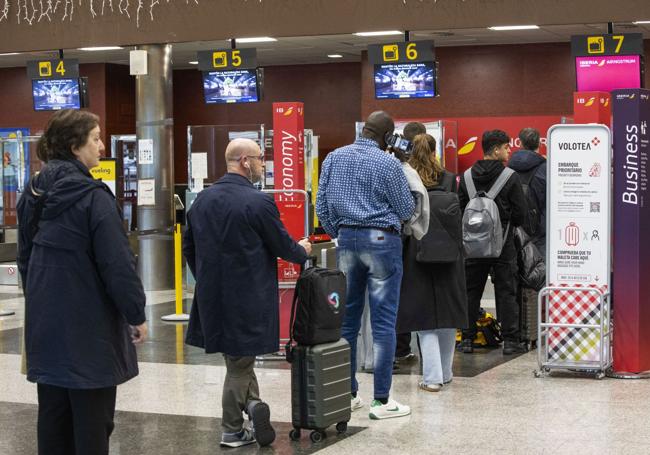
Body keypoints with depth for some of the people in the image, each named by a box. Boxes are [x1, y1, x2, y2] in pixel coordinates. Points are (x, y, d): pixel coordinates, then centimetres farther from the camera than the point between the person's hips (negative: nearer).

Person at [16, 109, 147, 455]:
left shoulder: (33, 194, 7)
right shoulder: (92, 197, -16)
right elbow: (118, 264, -18)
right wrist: (137, 315, -8)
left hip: (45, 323, 7)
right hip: (89, 328, -7)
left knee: (53, 415, 14)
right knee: (92, 420, 1)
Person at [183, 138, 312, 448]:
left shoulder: (202, 199, 4)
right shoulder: (258, 202, -16)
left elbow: (189, 247, 12)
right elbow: (283, 246, -7)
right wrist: (303, 251, 14)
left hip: (212, 295, 5)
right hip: (247, 298, -5)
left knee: (237, 357, 17)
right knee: (239, 361, 7)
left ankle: (251, 403, 5)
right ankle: (233, 432, 13)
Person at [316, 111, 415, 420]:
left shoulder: (334, 158, 6)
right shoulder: (387, 163, -9)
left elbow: (321, 205, 9)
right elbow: (406, 211, -2)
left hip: (347, 240, 5)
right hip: (382, 240, -5)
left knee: (347, 318, 12)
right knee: (383, 321, -2)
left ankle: (347, 394, 16)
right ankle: (381, 400, -1)